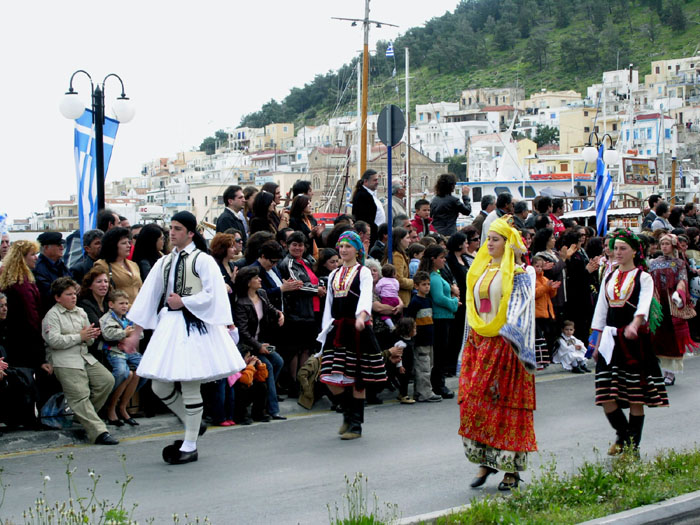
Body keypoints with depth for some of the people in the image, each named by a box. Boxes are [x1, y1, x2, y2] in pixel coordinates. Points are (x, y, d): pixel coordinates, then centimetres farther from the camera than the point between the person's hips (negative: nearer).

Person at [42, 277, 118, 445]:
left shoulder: (81, 312, 21)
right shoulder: (52, 315, 0)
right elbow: (54, 340, -14)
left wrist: (91, 336, -1)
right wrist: (80, 337, -11)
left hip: (85, 357, 7)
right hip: (65, 361, -7)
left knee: (107, 380, -9)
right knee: (80, 395, -18)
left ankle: (85, 415, 5)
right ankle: (98, 432, -28)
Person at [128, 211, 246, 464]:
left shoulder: (203, 260, -4)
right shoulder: (164, 262, 14)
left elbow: (213, 295, -11)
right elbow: (149, 296, 16)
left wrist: (183, 302, -11)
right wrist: (134, 331, 14)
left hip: (193, 326, -7)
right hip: (168, 323, 7)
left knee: (190, 385, -5)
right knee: (159, 385, 5)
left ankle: (190, 446, 6)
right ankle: (193, 425, 27)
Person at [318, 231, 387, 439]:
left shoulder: (363, 272, -1)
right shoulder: (334, 275, 16)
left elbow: (366, 297, -19)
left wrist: (362, 316, -37)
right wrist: (325, 330, 11)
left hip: (357, 328, -5)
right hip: (337, 328, 5)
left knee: (357, 379, -1)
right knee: (332, 382, -3)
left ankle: (356, 424, 9)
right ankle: (348, 413, 21)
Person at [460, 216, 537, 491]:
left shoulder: (518, 274, -4)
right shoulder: (481, 270, 15)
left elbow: (519, 306, -14)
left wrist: (509, 334, -28)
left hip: (505, 345, -6)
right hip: (479, 344, 6)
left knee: (506, 404, -3)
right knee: (474, 402, 0)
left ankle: (511, 468, 5)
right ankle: (485, 461, 11)